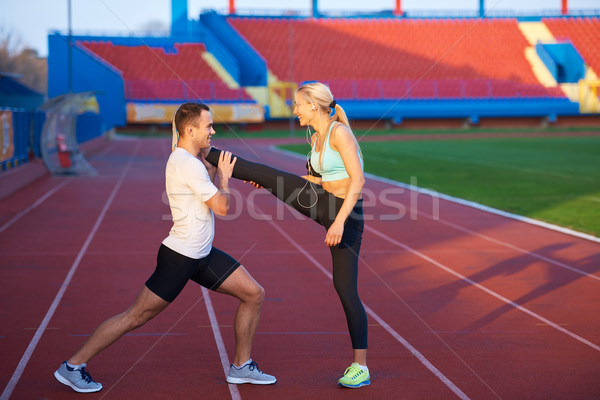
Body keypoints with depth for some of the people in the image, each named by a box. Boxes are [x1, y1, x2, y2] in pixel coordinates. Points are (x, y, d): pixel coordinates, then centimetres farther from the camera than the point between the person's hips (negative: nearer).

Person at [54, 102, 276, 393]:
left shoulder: (189, 159, 10)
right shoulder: (187, 164, -21)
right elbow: (222, 207, -17)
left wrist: (214, 170, 6)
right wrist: (224, 177, -1)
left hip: (203, 255, 10)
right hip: (179, 256, -10)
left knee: (254, 294, 6)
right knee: (137, 316, -4)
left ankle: (241, 366, 18)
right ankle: (72, 367, 7)